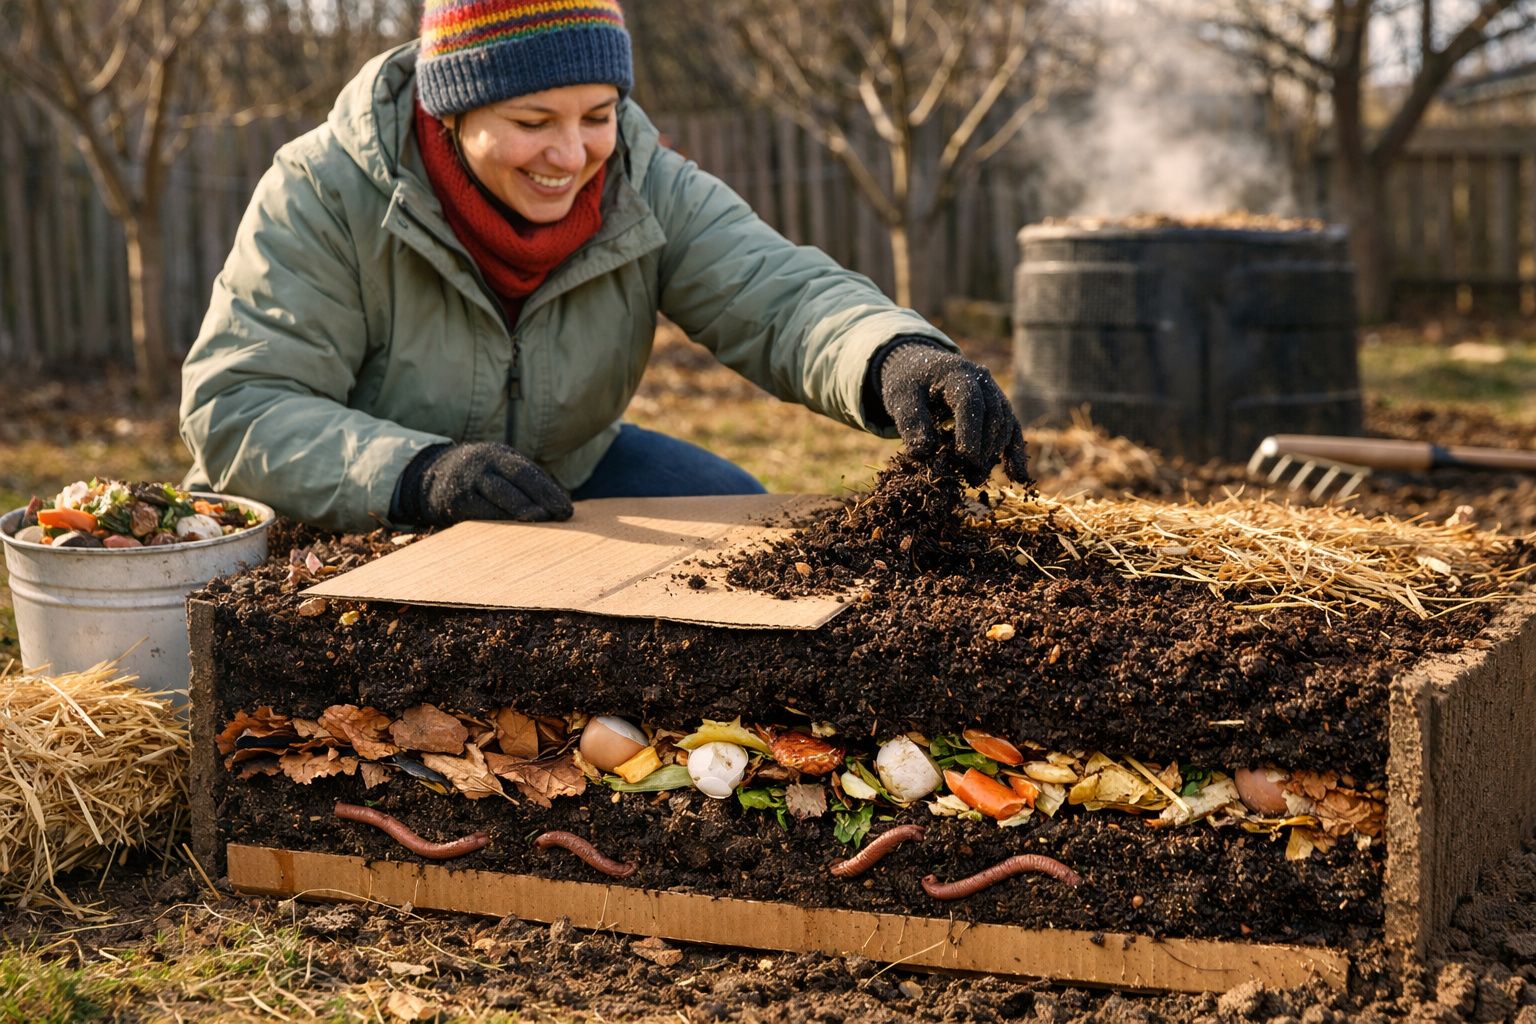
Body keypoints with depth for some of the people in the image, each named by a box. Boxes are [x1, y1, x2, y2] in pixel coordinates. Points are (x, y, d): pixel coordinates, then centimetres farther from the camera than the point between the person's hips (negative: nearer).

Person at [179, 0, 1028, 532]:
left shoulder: (648, 190, -13)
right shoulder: (322, 194, -24)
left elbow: (777, 297, -27)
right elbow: (234, 411, -29)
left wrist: (895, 358, -52)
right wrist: (417, 474, -47)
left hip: (563, 474, 4)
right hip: (356, 523, -4)